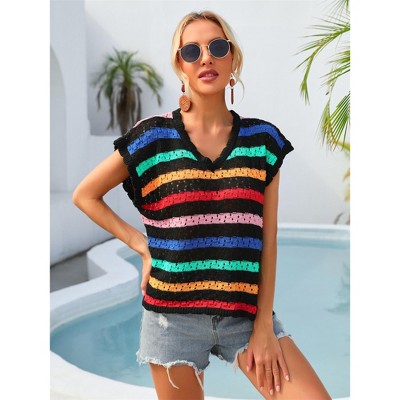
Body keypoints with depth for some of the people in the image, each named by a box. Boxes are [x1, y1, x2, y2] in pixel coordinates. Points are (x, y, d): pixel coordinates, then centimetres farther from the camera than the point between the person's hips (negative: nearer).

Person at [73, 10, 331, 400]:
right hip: (174, 315, -1)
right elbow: (85, 195, 8)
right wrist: (143, 246, -1)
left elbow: (267, 239, 1)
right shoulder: (153, 137, -3)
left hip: (246, 312, 1)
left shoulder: (262, 139, 2)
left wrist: (264, 325, -3)